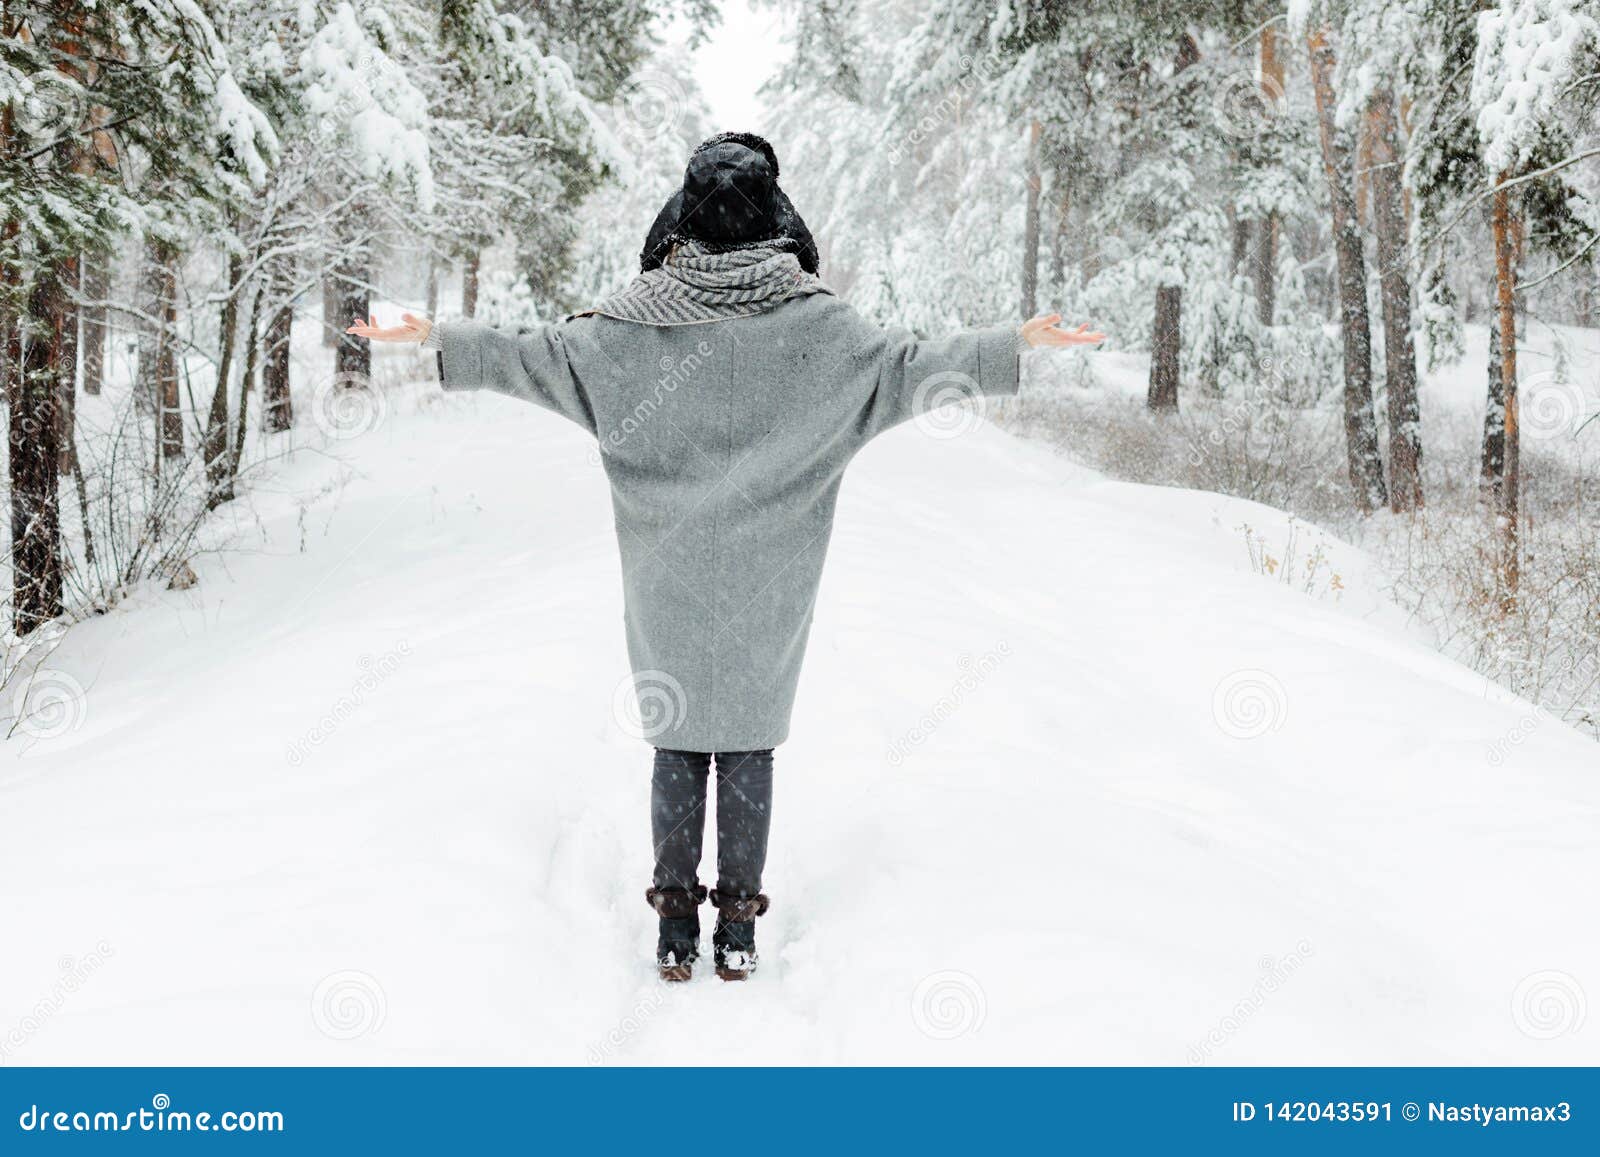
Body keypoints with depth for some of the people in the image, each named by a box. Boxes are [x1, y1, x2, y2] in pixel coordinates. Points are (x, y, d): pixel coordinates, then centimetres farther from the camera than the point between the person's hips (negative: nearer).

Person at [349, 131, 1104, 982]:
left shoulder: (642, 318, -5)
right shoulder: (811, 320, -6)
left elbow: (534, 355, -1)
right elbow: (909, 370, -2)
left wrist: (438, 339, 13)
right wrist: (1020, 344, 7)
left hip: (668, 579, 1)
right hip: (766, 584, 0)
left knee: (678, 740, 9)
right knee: (750, 741, 8)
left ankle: (676, 926, 13)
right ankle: (738, 927, 13)